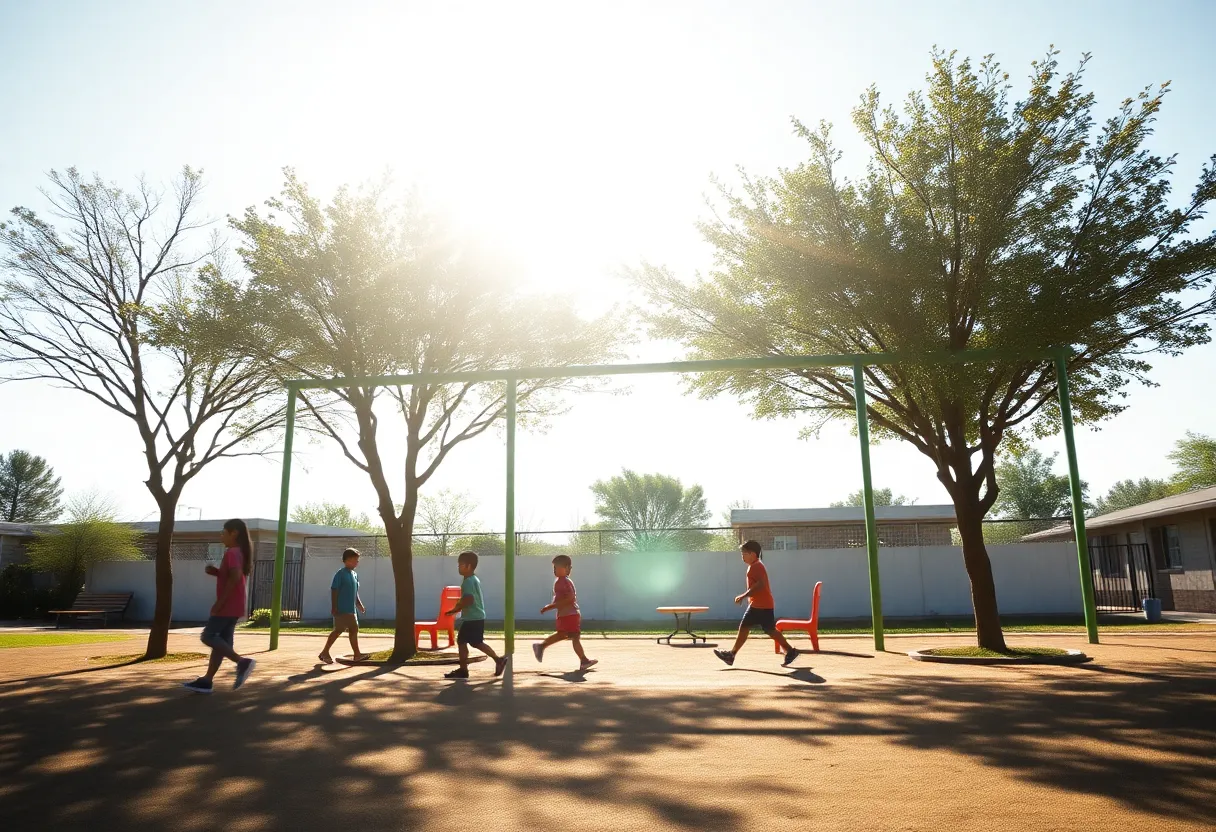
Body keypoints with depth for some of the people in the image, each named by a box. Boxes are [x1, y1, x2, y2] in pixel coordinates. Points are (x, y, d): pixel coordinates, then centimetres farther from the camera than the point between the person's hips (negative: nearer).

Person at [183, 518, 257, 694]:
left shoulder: (232, 552, -14)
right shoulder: (239, 552, 17)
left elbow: (235, 577, -27)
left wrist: (219, 602, -24)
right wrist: (216, 572, 8)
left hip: (228, 605, -10)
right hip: (234, 606, 10)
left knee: (208, 636, -6)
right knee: (222, 640, 9)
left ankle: (242, 662, -15)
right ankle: (206, 680, 12)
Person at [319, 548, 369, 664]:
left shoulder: (354, 574, 15)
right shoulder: (340, 574, -11)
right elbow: (334, 590, -14)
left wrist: (360, 605, 19)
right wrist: (334, 607, -17)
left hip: (351, 609, 9)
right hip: (341, 609, -9)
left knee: (354, 630, 7)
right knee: (338, 630, -6)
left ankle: (357, 655, 11)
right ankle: (325, 652, 5)